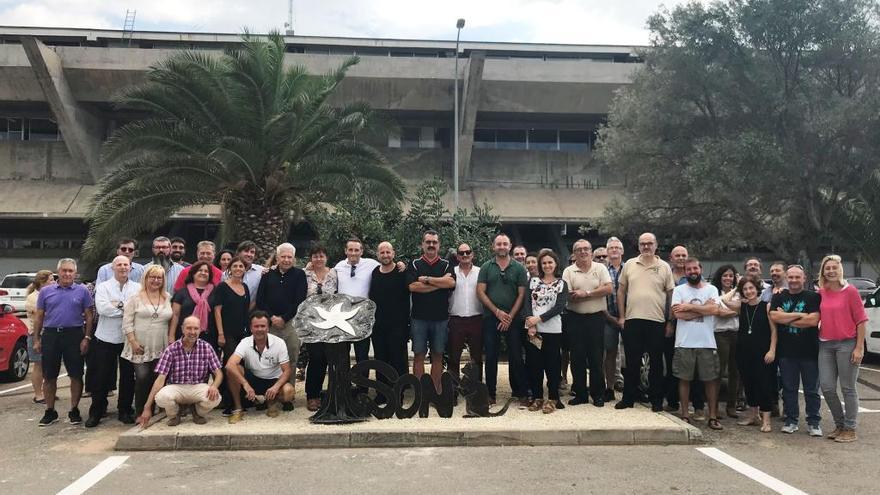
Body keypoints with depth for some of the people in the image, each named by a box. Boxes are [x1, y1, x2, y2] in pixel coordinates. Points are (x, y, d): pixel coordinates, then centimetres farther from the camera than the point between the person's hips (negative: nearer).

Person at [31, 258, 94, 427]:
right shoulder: (46, 291, 7)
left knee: (76, 375, 3)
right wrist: (36, 339, 6)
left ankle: (74, 410, 16)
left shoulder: (82, 291, 2)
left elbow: (89, 316, 2)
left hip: (74, 336, -1)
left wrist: (86, 338, -5)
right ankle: (50, 411, 19)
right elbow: (39, 317, 10)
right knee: (49, 376, 7)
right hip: (50, 335, 2)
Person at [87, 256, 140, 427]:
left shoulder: (138, 288, 6)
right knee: (101, 377, 4)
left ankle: (125, 410, 20)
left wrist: (118, 305, -14)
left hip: (128, 339, 1)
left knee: (128, 376, 8)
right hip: (106, 338, -1)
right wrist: (127, 308, -12)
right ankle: (96, 412, 16)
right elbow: (102, 308, -14)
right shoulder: (103, 287, 3)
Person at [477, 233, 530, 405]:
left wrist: (510, 316, -8)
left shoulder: (519, 268, 4)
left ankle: (522, 393, 10)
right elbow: (480, 292, -1)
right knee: (491, 357, 5)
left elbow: (521, 294, 1)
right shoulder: (486, 267, 5)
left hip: (513, 319, -1)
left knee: (516, 357, 2)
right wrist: (497, 312, -8)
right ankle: (490, 394, 14)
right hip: (490, 318, 1)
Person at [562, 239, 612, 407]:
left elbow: (608, 289, -9)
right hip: (575, 319, 1)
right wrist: (595, 294, -13)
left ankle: (598, 394, 14)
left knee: (596, 358, 3)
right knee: (577, 358, 5)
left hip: (596, 318, 0)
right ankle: (580, 394, 15)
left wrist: (586, 293, -15)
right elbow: (567, 296, -9)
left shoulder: (600, 268, 5)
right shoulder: (568, 271, 3)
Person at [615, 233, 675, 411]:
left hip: (656, 321, -1)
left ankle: (656, 399, 18)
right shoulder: (629, 264, 7)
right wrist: (621, 316, 5)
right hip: (632, 319, 1)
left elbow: (671, 294, 5)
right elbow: (621, 291, 10)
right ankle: (628, 398, 18)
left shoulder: (664, 267, 4)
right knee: (632, 362, 8)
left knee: (656, 363, 7)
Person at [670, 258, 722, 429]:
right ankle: (685, 415, 15)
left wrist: (689, 307, -9)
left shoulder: (711, 289, 6)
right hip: (684, 343, -1)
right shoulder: (679, 290, 2)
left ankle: (713, 416, 15)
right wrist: (703, 309, -8)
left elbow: (714, 310, -11)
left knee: (711, 379, 5)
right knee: (684, 379, 5)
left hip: (707, 343, 1)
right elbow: (678, 314, -11)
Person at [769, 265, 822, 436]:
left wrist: (786, 318, -9)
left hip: (809, 352, -2)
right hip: (786, 352, 2)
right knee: (789, 389, 9)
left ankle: (814, 422, 15)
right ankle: (791, 421, 19)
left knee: (812, 390, 5)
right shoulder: (778, 297, 9)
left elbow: (813, 320, -14)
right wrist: (799, 315, -12)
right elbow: (774, 317, -8)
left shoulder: (813, 297, 0)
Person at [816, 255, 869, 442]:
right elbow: (816, 318, 17)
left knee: (848, 388, 3)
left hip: (847, 344, -4)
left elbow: (861, 320, -6)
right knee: (827, 388, 4)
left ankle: (850, 429, 13)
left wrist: (859, 348, -10)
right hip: (825, 345, 4)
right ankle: (839, 425, 22)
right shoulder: (821, 293, 7)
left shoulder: (850, 291, -5)